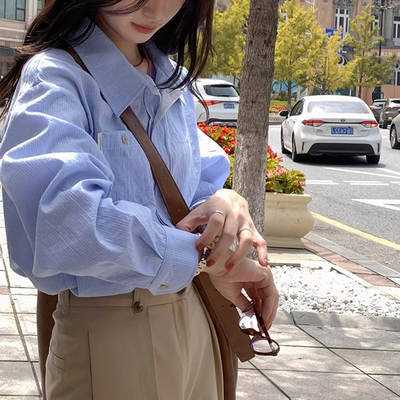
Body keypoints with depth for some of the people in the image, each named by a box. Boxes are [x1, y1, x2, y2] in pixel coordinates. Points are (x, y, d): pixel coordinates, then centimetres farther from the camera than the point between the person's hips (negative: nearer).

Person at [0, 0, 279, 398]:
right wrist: (200, 255, -23)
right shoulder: (54, 78, -15)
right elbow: (70, 220, -30)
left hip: (193, 318, 7)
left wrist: (224, 200, -13)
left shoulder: (173, 80, 8)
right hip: (108, 331, -7)